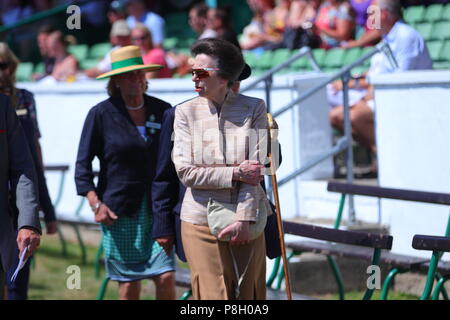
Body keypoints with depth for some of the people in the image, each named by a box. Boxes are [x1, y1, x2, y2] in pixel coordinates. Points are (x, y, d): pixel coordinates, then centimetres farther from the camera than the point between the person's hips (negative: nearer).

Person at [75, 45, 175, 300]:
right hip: (119, 211, -2)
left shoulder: (162, 110, 7)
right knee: (129, 283, 1)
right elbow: (83, 164, 1)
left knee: (166, 277, -8)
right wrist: (96, 203, -10)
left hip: (158, 208, 2)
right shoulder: (101, 114, -1)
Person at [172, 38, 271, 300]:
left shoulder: (254, 109, 1)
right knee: (213, 294, -3)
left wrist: (244, 219, -12)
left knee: (249, 294, 5)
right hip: (201, 222, 0)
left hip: (246, 221, 0)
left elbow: (255, 169, -5)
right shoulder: (186, 112, 2)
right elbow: (186, 172, -5)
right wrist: (235, 173, -13)